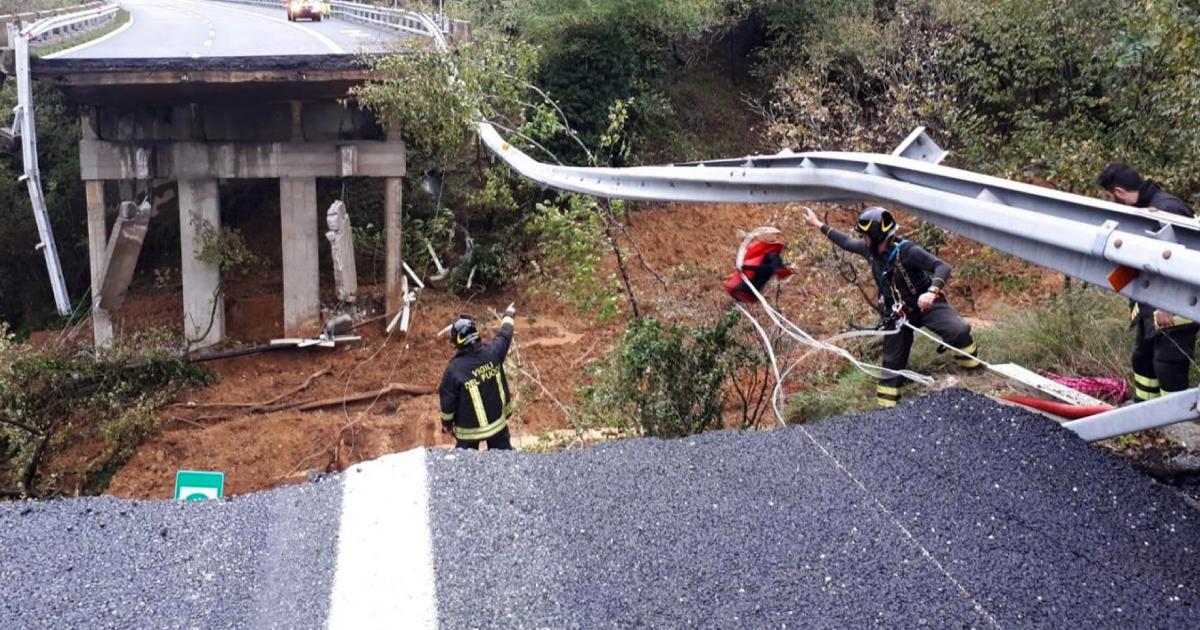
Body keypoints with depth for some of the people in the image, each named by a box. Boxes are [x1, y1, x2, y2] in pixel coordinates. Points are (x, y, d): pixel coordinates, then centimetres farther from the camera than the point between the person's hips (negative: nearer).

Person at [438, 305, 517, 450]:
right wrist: (509, 315, 26)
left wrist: (446, 423, 5)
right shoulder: (492, 352, -17)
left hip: (469, 429, -3)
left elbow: (447, 400, -14)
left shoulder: (454, 368, -25)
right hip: (497, 421, 3)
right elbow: (504, 335, 5)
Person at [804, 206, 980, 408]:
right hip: (897, 313, 5)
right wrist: (819, 225, 15)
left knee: (959, 330, -29)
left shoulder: (906, 250, -27)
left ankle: (971, 364, -2)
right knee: (893, 360, 9)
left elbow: (942, 267, -31)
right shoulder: (870, 249, -7)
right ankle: (886, 404, 21)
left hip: (926, 304, -5)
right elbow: (846, 242, 11)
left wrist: (932, 291, -49)